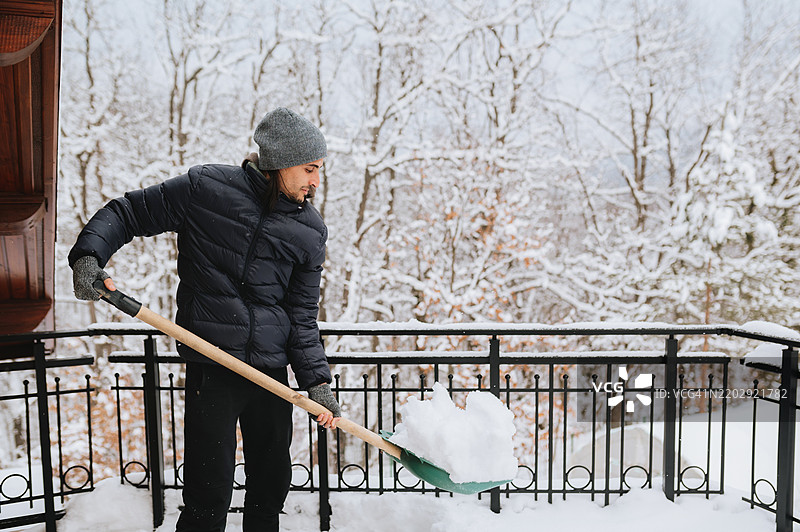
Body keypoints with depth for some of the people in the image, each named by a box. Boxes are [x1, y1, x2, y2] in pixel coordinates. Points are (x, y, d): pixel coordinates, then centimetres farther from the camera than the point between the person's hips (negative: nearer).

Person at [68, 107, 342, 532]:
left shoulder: (311, 231, 4)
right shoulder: (206, 188, -7)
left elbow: (302, 315, 5)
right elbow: (126, 213, 2)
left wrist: (316, 379, -2)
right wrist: (88, 254, -14)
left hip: (273, 371, 4)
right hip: (211, 365, -4)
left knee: (272, 483, 16)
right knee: (209, 492, 2)